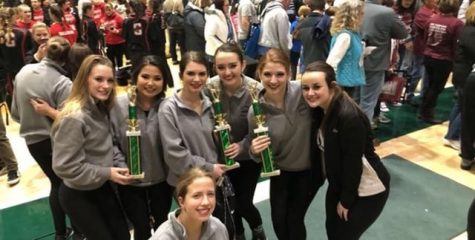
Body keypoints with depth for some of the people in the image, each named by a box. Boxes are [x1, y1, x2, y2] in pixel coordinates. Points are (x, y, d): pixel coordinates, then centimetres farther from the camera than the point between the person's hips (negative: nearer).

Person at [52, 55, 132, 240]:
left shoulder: (101, 108, 0)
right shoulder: (74, 118, -27)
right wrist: (107, 173, -23)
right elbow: (64, 166, -26)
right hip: (78, 195, -8)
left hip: (102, 188, 8)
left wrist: (119, 165, -5)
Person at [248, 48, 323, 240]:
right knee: (278, 219, 10)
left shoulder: (303, 92, -26)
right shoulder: (256, 111, -19)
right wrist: (254, 151, -30)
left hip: (310, 167, -2)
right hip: (280, 170, 2)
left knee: (294, 218, 6)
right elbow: (257, 155, -7)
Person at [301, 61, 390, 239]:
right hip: (339, 184, 7)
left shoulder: (349, 116, -30)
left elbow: (353, 163, -25)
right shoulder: (320, 109, -6)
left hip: (367, 190, -7)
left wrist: (346, 200, -14)